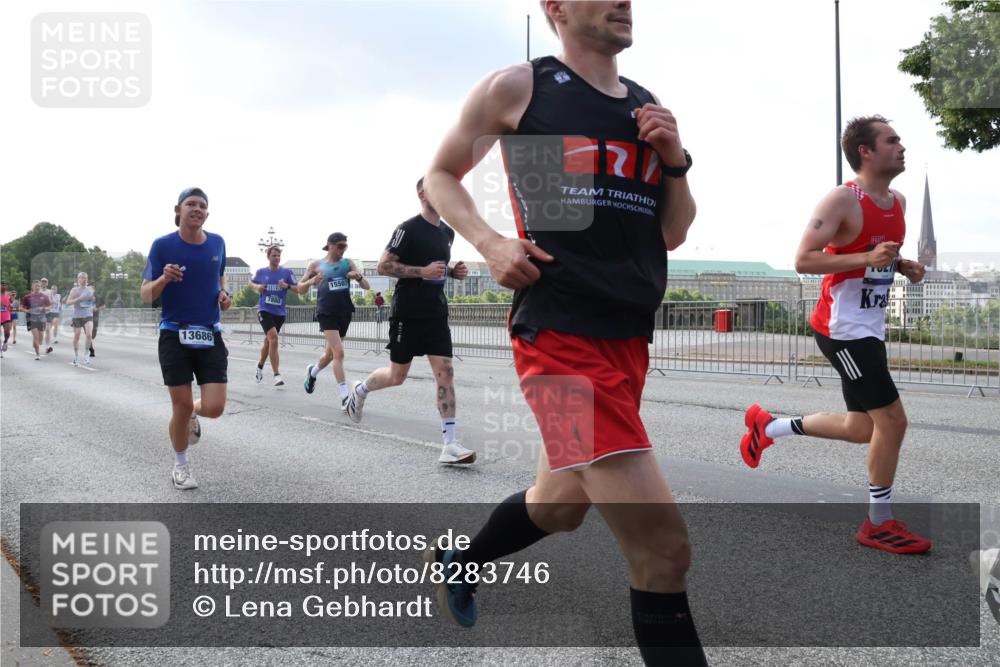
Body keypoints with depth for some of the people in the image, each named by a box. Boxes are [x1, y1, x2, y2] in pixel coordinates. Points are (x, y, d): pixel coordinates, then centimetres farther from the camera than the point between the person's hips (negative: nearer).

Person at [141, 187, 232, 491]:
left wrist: (223, 294, 2)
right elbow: (145, 295, -6)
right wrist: (163, 279, -26)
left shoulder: (217, 243, 3)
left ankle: (193, 414, 32)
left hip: (210, 336, 3)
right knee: (182, 405, 0)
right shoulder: (162, 245, -7)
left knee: (214, 407, -7)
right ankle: (181, 465, 26)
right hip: (175, 336, -3)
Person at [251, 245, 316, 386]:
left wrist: (287, 286, -25)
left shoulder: (287, 272, -2)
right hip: (264, 310, -2)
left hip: (279, 313, 2)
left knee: (268, 341, 17)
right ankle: (276, 375, -21)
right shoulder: (261, 272, 1)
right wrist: (256, 287, 0)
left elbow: (299, 290, -6)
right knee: (273, 338, -22)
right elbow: (251, 282, 20)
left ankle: (260, 366, 44)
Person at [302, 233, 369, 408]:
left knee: (330, 353, 16)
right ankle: (345, 397, -16)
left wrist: (359, 277, -16)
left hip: (344, 313, 4)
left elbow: (367, 287, 6)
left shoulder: (348, 263, 8)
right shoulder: (316, 265, 2)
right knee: (339, 352, -17)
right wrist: (311, 281, -15)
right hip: (326, 313, -4)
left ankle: (313, 372, 49)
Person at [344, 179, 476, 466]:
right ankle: (360, 390, 39)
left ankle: (449, 445, -8)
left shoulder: (448, 232, 12)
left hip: (436, 312, 6)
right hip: (408, 312, -6)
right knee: (397, 375, 6)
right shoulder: (409, 229, -10)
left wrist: (453, 272, 6)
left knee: (445, 372, -6)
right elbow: (384, 266, -12)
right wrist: (423, 272, -22)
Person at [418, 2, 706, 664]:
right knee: (664, 544, -17)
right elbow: (441, 175, 10)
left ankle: (459, 561, 52)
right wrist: (488, 242, -7)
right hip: (560, 336, -7)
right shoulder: (516, 87, 0)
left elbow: (673, 234, 19)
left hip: (629, 337, 8)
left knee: (561, 504, 24)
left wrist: (674, 161, 1)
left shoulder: (647, 107, 15)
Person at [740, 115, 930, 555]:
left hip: (869, 328, 9)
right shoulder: (843, 200, -15)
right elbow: (803, 260, -19)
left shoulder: (897, 202, 12)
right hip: (843, 328, -9)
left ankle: (769, 427, 31)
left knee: (862, 428, 14)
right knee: (892, 419, -9)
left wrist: (904, 266, 5)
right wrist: (865, 259, -27)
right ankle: (879, 525, 6)